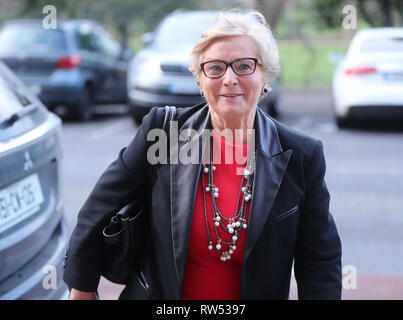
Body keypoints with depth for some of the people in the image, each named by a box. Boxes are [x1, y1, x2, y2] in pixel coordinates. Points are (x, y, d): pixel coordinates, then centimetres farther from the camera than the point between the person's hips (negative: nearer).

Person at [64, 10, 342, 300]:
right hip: (157, 293, 0)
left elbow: (320, 260, -5)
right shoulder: (161, 130, -13)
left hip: (257, 293, 0)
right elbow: (100, 211, -4)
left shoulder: (303, 156, -12)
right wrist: (82, 289, 0)